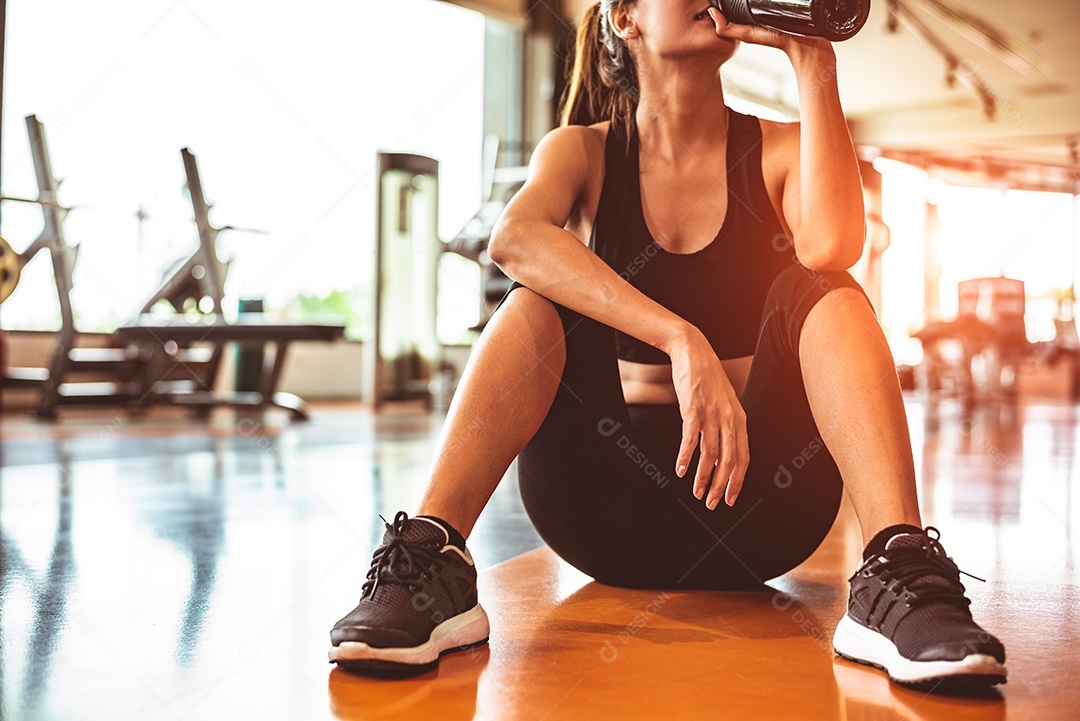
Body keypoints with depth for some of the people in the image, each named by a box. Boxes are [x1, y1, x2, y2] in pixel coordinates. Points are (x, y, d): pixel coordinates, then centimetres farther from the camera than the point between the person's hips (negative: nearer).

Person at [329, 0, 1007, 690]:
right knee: (542, 297, -21)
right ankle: (431, 563, -33)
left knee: (820, 292, -21)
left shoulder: (779, 150, 4)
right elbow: (514, 238, -23)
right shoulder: (582, 154, 3)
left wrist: (814, 64, -16)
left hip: (755, 503, 1)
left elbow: (831, 247, -22)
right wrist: (681, 341, -36)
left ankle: (895, 579, -38)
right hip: (611, 511, 0)